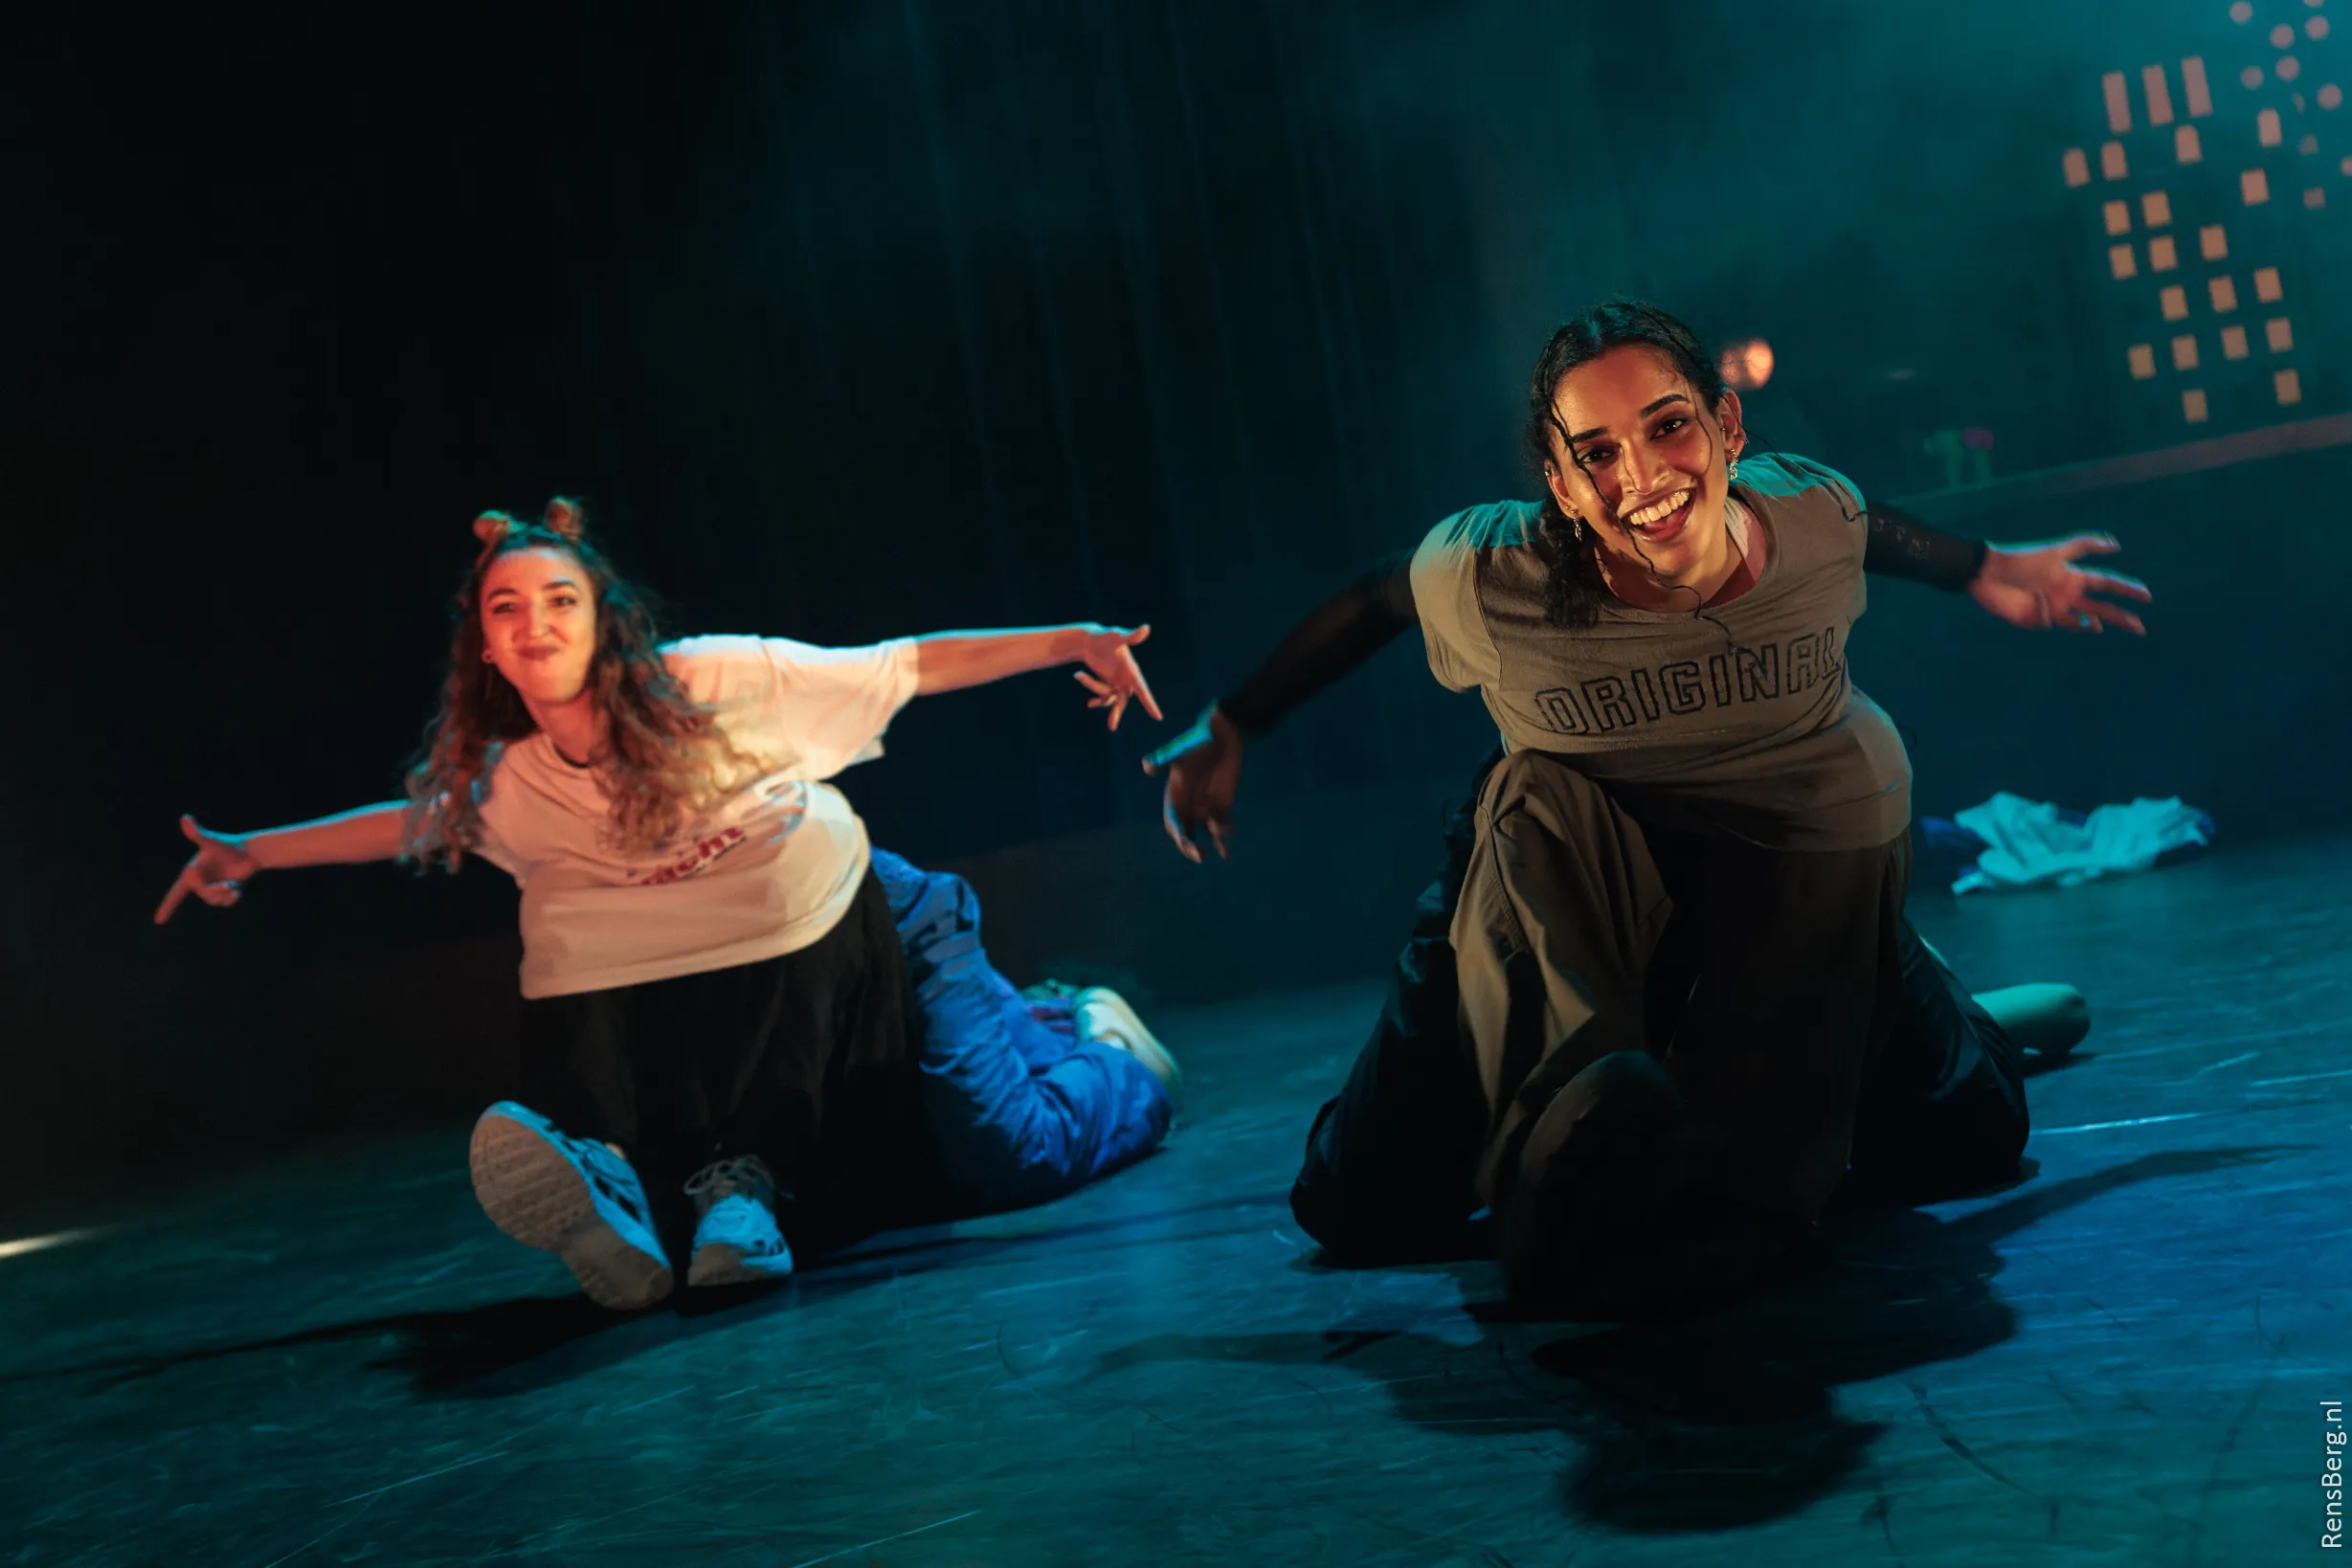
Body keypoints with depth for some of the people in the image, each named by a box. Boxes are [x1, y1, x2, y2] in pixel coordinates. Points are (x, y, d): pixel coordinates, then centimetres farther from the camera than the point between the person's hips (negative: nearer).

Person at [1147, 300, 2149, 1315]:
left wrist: (1982, 569, 21)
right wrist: (1227, 731, 5)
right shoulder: (1491, 576, -27)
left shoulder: (1809, 516, -20)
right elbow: (1372, 601, -6)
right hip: (1574, 887, -1)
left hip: (1807, 855, 2)